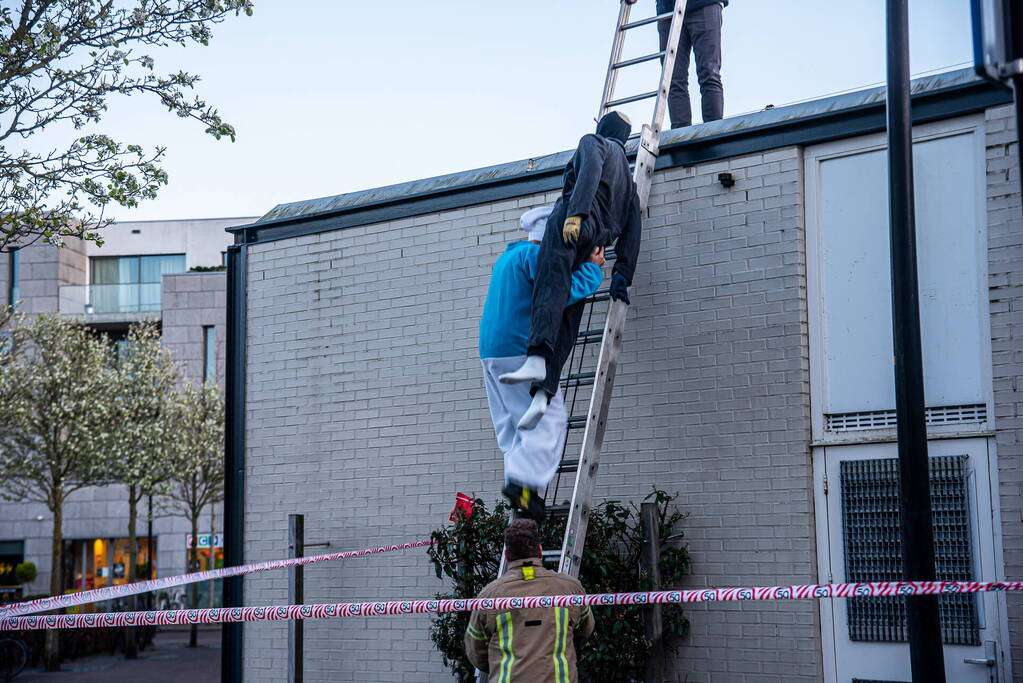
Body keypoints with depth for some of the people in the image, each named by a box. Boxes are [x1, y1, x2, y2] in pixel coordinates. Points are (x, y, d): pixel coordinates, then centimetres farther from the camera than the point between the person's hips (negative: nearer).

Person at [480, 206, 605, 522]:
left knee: (513, 424, 9)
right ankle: (523, 481, -19)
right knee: (550, 417, -9)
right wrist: (593, 268, -6)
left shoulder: (507, 256, 24)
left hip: (491, 351, 10)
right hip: (519, 350, -10)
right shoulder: (535, 254, -7)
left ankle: (519, 488, 4)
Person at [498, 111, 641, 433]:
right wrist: (622, 276, 19)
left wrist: (576, 213, -20)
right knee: (566, 321, -7)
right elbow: (632, 228, 25)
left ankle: (536, 360, -48)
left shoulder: (593, 142, 18)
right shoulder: (628, 178, 37)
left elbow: (591, 170, -7)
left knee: (550, 286, -25)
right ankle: (542, 394, -21)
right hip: (600, 236, 6)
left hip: (576, 219, -6)